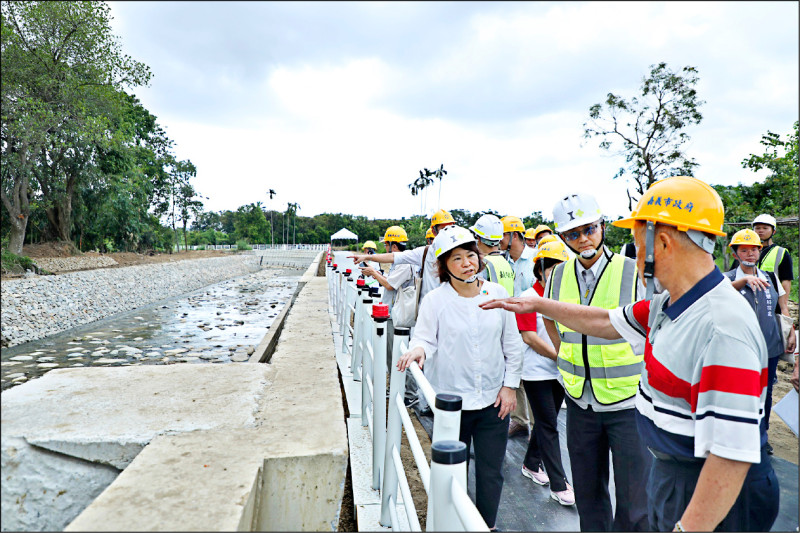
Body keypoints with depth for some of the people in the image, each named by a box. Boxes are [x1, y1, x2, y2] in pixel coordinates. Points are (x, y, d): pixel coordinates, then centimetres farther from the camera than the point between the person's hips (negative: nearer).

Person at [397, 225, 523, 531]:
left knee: (491, 473, 12)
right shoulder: (434, 300, -7)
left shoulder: (497, 294, 0)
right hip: (451, 400, -2)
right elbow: (426, 339, -7)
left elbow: (512, 345, 6)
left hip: (494, 400, 2)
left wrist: (510, 385, 3)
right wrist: (418, 348, -31)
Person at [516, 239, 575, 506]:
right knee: (548, 426, -1)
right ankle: (558, 485, 8)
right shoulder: (528, 298, -11)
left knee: (546, 421, 16)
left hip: (559, 371, 6)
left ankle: (531, 465, 34)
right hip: (537, 372, -6)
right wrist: (560, 356, -15)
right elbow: (529, 337, -16)